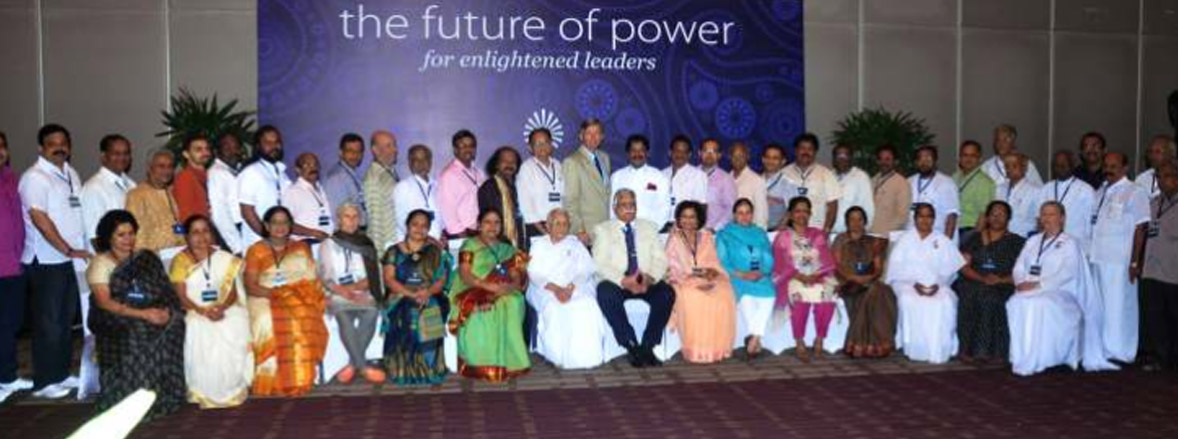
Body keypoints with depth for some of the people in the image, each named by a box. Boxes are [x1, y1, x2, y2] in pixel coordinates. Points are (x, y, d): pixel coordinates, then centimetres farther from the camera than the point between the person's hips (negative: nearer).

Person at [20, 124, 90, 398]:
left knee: (66, 319, 14)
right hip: (46, 261, -7)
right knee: (48, 322, -1)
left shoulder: (71, 173, 13)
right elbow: (40, 219, -17)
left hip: (72, 259, 7)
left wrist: (82, 247, 9)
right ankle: (44, 383, 8)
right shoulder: (34, 178, -11)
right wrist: (68, 250, -17)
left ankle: (62, 374, 24)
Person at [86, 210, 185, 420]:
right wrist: (142, 314, -25)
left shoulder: (146, 259, 14)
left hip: (151, 314, 4)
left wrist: (166, 310, -16)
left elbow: (166, 293, 8)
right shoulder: (100, 263, 0)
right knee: (136, 332, -34)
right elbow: (104, 302, -14)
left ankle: (165, 395, -20)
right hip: (114, 320, -4)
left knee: (173, 324, -26)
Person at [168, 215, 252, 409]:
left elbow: (232, 291, 3)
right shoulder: (180, 261, 1)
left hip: (223, 310, 2)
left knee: (234, 337, -24)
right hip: (194, 313, -2)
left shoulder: (224, 259, 9)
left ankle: (232, 390, -9)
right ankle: (205, 393, -13)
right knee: (201, 343, -29)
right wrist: (203, 311, -22)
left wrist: (221, 307, -18)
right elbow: (181, 296, -7)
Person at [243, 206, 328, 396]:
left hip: (300, 299, 1)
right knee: (267, 321, -33)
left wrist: (294, 292, -12)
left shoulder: (301, 248, 17)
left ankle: (297, 380, -26)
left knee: (302, 316, -31)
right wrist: (274, 293, -17)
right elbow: (250, 286, -1)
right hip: (265, 300, -1)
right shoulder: (256, 250, 10)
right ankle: (270, 381, -26)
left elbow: (313, 279, 8)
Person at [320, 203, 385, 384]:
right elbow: (325, 278, 2)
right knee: (344, 316, -35)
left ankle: (353, 365, -29)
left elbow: (372, 277, 8)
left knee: (371, 312, -34)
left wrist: (353, 287, -10)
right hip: (338, 297, -1)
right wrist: (343, 291, -15)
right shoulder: (328, 245, 12)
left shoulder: (366, 244, 16)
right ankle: (364, 367, -39)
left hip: (364, 295, 1)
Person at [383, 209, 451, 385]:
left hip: (430, 299, 0)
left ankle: (428, 369, -21)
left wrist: (428, 292, -14)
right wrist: (411, 293, -14)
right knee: (405, 314, -26)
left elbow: (442, 279, 6)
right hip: (401, 297, 0)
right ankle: (404, 370, -19)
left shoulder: (436, 252, 15)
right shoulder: (394, 251, 12)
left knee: (429, 313, -26)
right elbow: (389, 279, 1)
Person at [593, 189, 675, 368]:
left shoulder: (649, 228, 17)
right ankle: (631, 345, -25)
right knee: (606, 294, -35)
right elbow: (600, 264, -5)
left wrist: (650, 277, -15)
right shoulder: (603, 230, 8)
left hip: (646, 282, 2)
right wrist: (624, 281, -22)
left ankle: (648, 345, -19)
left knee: (667, 292, -28)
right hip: (616, 282, -2)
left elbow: (660, 259, 7)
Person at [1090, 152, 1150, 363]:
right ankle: (1101, 350, 18)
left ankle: (1119, 352, 6)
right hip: (1097, 258, 6)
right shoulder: (1100, 193, 15)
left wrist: (1135, 262, -11)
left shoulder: (1134, 193, -3)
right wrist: (1089, 254, 10)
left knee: (1118, 305, -3)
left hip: (1119, 261, -6)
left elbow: (1140, 229, -7)